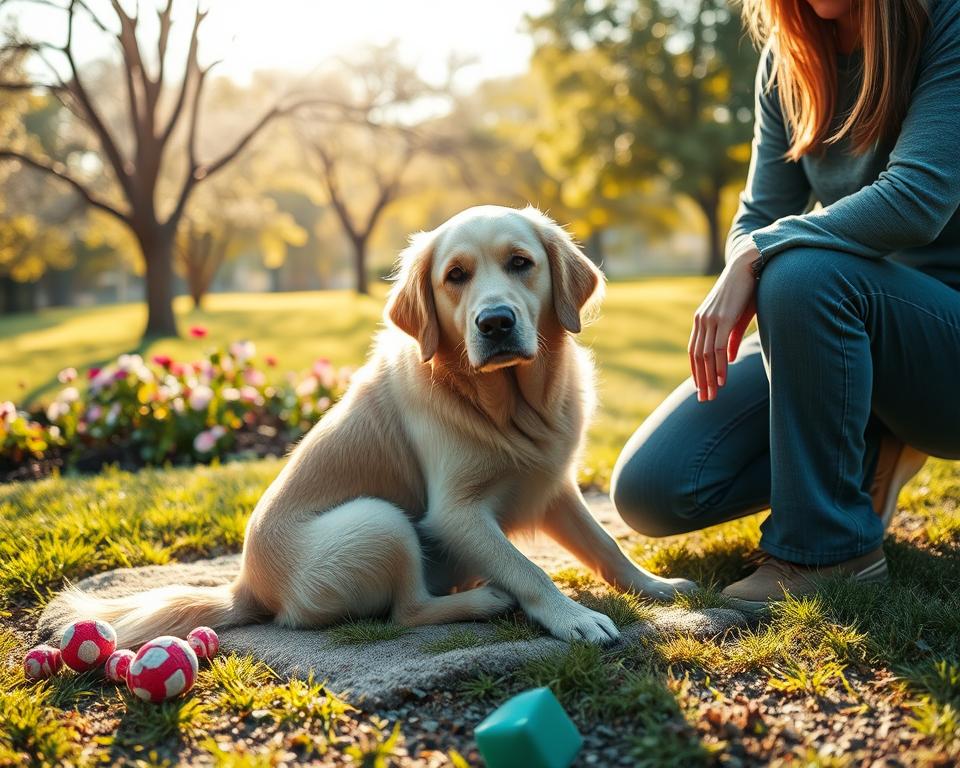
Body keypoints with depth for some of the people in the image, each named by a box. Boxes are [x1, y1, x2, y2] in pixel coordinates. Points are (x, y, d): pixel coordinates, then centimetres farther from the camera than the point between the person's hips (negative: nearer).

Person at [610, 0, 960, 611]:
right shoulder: (788, 60, 4)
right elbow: (760, 217, 3)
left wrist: (757, 256, -24)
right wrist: (738, 298, -18)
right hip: (837, 329, 5)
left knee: (803, 271, -38)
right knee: (650, 489, -11)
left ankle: (831, 546, -19)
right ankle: (869, 454, 8)